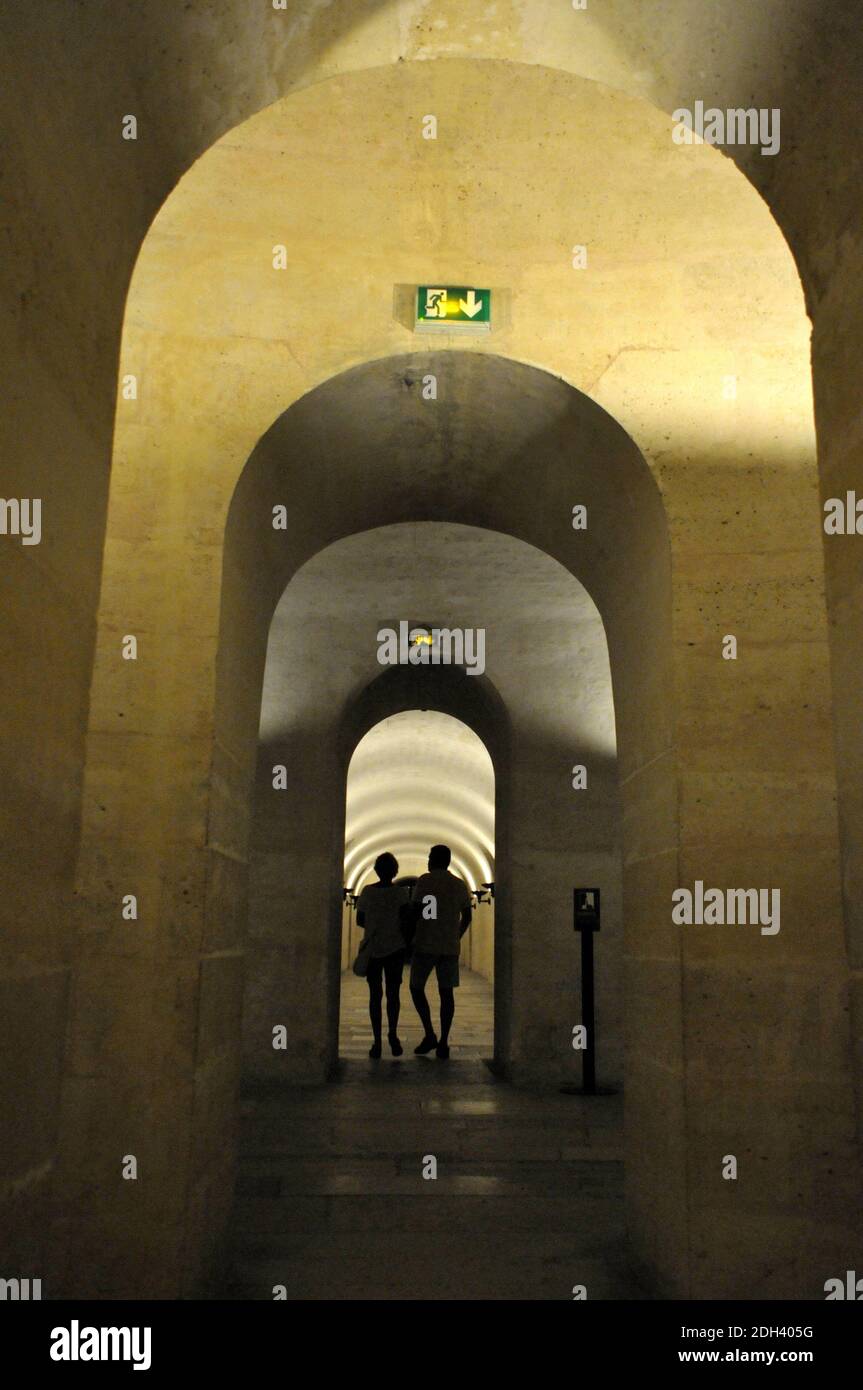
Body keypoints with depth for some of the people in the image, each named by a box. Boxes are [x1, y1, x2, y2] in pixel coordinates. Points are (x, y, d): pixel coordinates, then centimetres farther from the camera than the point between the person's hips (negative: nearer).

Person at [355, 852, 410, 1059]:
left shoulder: (368, 891, -3)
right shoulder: (402, 892, -7)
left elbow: (359, 920, 2)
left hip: (372, 949, 1)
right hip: (395, 948, -1)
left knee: (375, 995, 6)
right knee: (393, 993, 9)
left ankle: (377, 1042, 2)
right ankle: (393, 1034, -7)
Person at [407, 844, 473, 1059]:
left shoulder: (424, 880, -7)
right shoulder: (460, 885, 7)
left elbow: (414, 911, -10)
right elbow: (467, 916, 13)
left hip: (425, 944, -4)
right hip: (450, 947, 4)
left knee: (416, 987, 10)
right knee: (446, 992, 6)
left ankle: (429, 1035, -1)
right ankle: (443, 1042, 2)